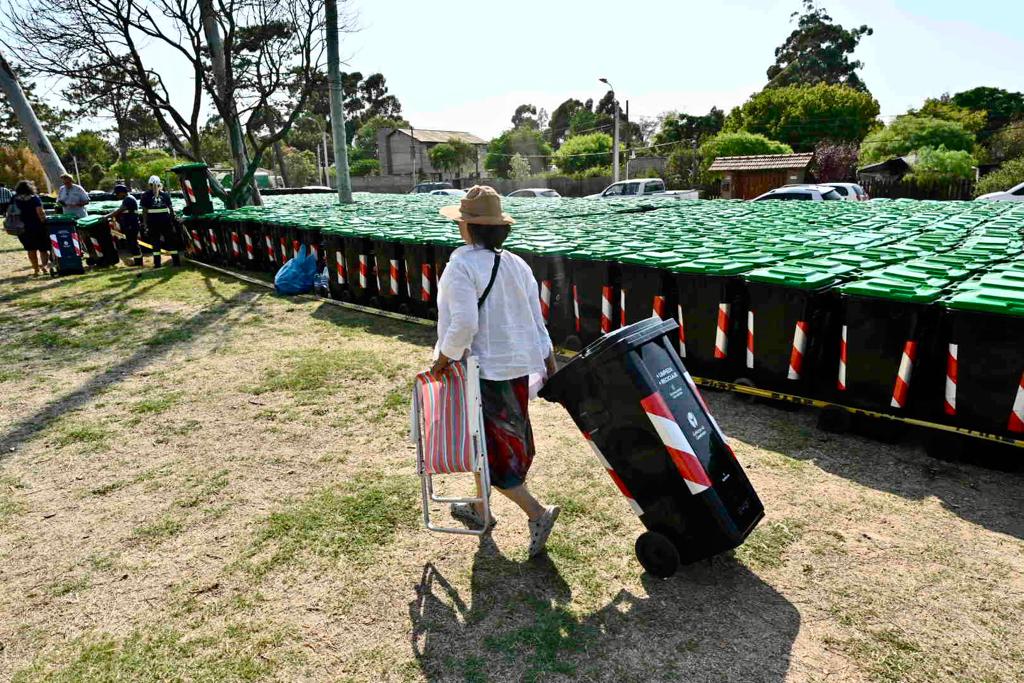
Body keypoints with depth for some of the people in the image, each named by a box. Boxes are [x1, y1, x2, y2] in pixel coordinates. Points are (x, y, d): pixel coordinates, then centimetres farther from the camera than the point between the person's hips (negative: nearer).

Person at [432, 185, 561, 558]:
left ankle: (537, 512, 1)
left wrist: (443, 358, -14)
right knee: (501, 440, 20)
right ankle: (479, 509, 38)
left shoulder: (461, 267, -16)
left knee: (487, 447, 6)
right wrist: (550, 365, 13)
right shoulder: (517, 265, 5)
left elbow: (464, 324, -27)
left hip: (483, 371, -7)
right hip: (519, 367, 8)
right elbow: (537, 321, 6)